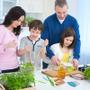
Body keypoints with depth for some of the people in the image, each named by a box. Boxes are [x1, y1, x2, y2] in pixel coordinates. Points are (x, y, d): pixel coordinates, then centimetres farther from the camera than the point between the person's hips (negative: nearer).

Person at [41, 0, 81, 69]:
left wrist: (76, 57, -25)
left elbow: (77, 40, -10)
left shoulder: (73, 21, -7)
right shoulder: (48, 21, -12)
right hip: (50, 59, -1)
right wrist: (51, 55, -31)